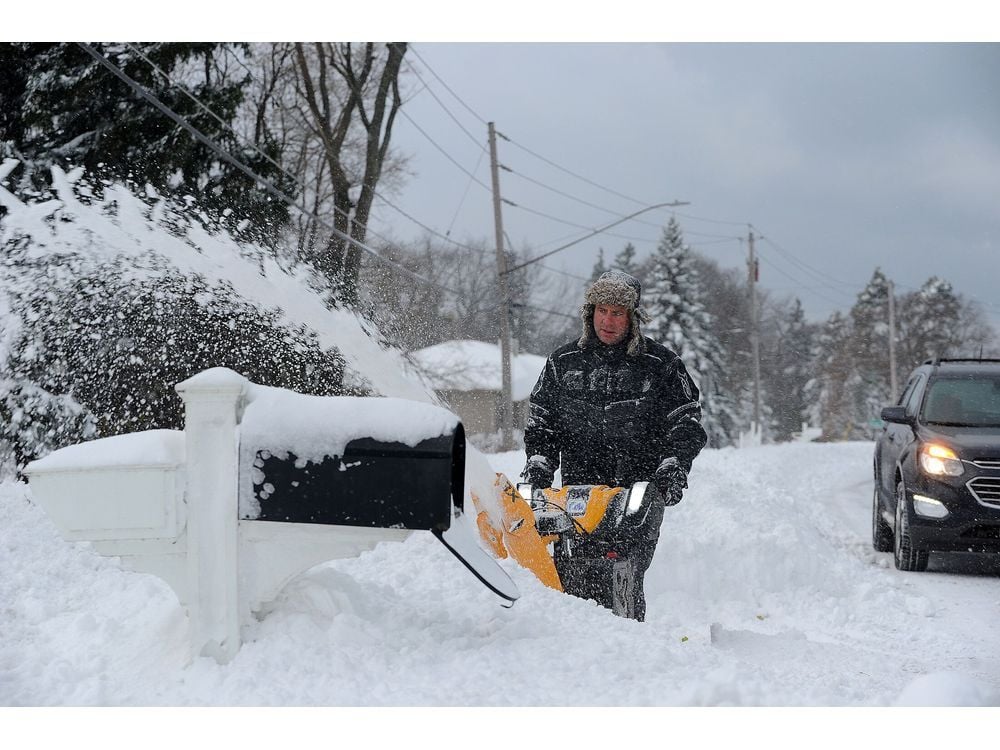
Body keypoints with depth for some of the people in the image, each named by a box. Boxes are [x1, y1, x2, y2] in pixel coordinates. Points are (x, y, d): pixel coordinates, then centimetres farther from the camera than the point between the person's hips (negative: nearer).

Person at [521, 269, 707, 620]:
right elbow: (541, 421, 21)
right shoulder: (563, 362, 14)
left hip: (639, 489, -2)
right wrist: (538, 463, 5)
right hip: (577, 487, 3)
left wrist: (672, 466, -7)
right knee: (568, 576, -11)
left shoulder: (661, 364, 6)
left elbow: (686, 424, 8)